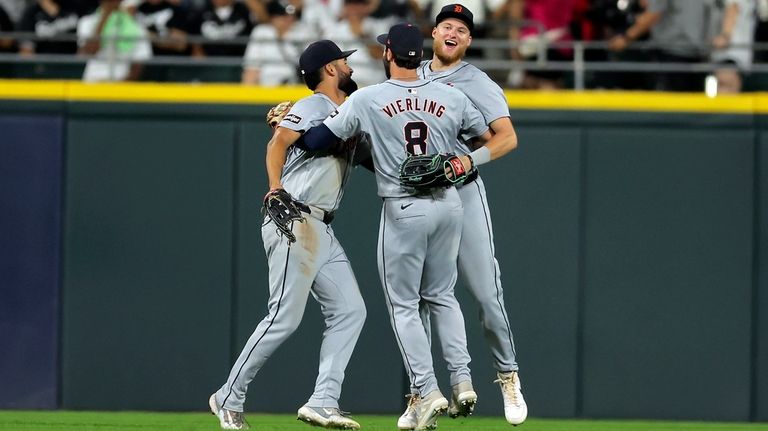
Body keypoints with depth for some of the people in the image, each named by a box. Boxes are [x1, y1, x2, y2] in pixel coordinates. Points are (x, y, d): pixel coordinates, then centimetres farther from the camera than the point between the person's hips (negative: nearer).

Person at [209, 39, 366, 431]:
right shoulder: (314, 106, -5)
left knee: (349, 311, 1)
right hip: (293, 222, -10)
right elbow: (278, 142, -20)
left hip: (322, 230, 10)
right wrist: (276, 188, -35)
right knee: (285, 316, -12)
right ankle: (228, 399, -3)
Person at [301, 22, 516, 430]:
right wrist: (469, 160, 10)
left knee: (403, 305, 6)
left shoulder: (367, 99, -8)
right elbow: (501, 139, 9)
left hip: (403, 211, -4)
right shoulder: (452, 97, 2)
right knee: (442, 296, 20)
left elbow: (315, 141, -4)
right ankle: (463, 380, 9)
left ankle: (428, 391, -6)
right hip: (448, 203, 4)